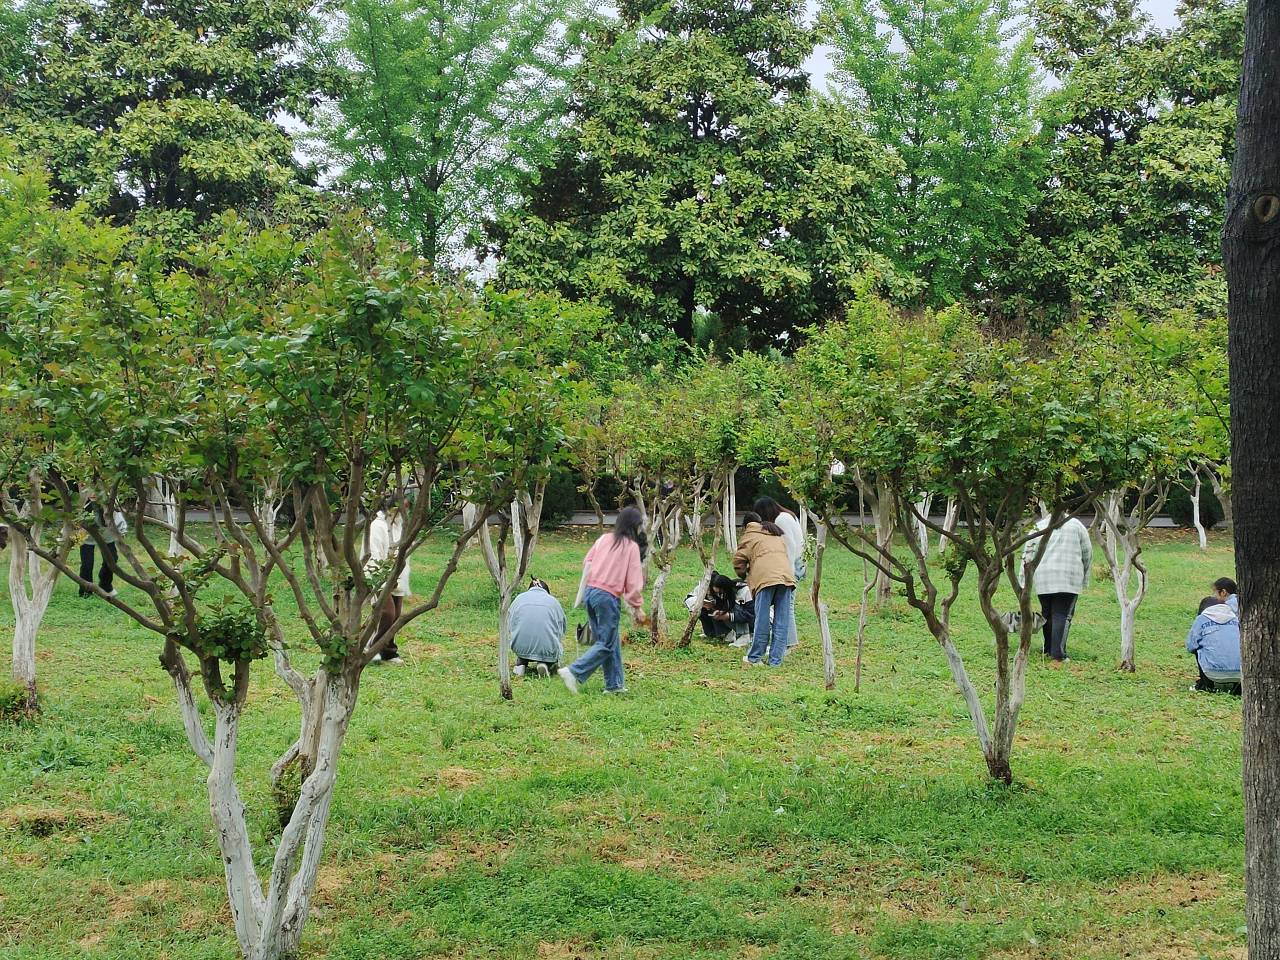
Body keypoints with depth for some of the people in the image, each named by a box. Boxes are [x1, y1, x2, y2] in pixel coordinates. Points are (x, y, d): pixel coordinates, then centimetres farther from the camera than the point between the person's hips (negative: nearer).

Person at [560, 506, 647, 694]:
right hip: (608, 597, -7)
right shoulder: (631, 546, -5)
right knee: (606, 644, 1)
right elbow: (634, 581, -5)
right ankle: (573, 672, -13)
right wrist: (638, 607, 2)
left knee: (612, 640, 16)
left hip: (590, 593, 7)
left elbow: (587, 563, 13)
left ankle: (615, 684, 20)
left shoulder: (604, 539, 9)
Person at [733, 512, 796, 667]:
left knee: (762, 620, 0)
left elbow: (739, 560, 9)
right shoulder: (777, 535, 33)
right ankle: (776, 659, 6)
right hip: (786, 575, 5)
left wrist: (743, 575, 28)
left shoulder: (749, 536, 16)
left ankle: (754, 657, 6)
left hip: (765, 578, -4)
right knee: (782, 621, 5)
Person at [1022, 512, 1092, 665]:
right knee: (1062, 616, -3)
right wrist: (1084, 579, 20)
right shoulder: (1077, 525, 12)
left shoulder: (1038, 526, 14)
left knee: (1047, 613, 15)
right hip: (1069, 577, -2)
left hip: (1044, 578, 2)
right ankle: (1057, 656, -11)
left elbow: (1027, 555, 8)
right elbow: (1087, 554, 11)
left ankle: (1048, 650, 23)